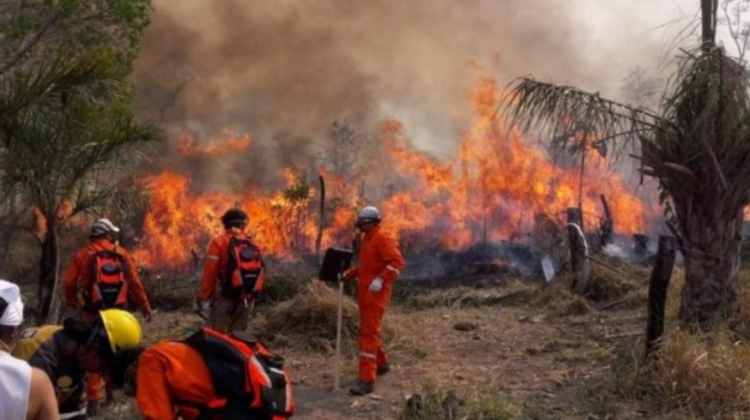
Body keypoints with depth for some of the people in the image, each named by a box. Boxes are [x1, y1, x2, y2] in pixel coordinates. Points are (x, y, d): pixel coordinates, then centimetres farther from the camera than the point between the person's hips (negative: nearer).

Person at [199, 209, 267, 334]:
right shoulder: (252, 245, 9)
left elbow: (209, 273, -9)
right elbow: (261, 271, 10)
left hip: (225, 296, -5)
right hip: (246, 299, 5)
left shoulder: (219, 242, -5)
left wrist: (205, 298, -4)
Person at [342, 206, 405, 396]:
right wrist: (347, 275, 11)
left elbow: (397, 262, -21)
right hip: (364, 291, 10)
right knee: (369, 329, 20)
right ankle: (381, 364, 38)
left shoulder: (382, 238, -12)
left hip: (376, 293, -10)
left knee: (369, 332, -13)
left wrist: (381, 279, -27)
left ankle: (367, 380, -14)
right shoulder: (366, 239, 16)